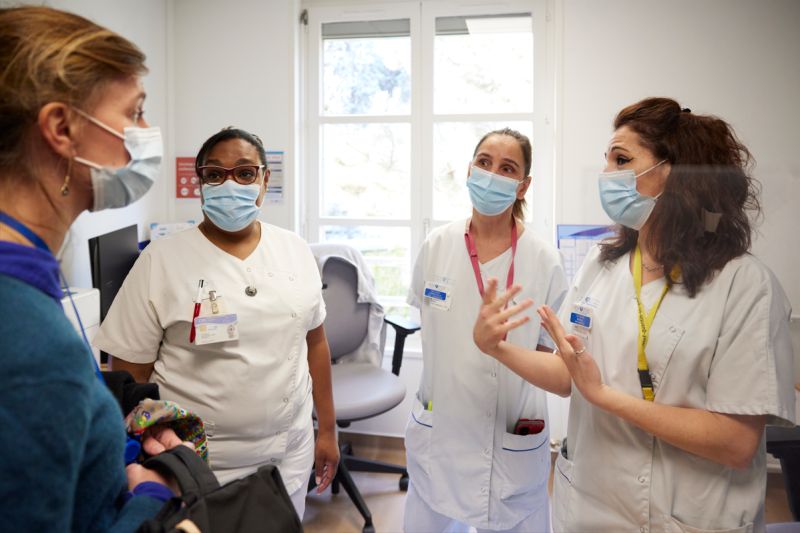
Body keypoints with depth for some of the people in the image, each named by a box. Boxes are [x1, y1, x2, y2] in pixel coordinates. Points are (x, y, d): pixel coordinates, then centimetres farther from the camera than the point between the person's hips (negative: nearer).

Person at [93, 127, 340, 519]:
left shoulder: (295, 250, 0)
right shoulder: (161, 260, -11)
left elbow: (314, 342, 7)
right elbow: (129, 375, -7)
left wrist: (327, 430, 10)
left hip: (290, 456, 4)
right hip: (197, 468, -3)